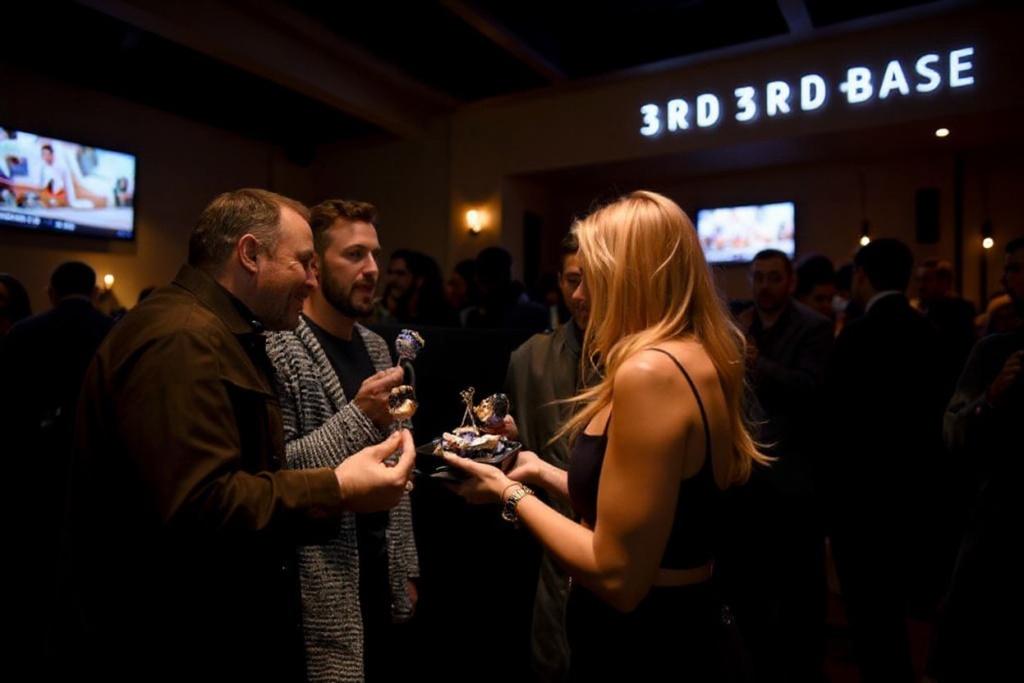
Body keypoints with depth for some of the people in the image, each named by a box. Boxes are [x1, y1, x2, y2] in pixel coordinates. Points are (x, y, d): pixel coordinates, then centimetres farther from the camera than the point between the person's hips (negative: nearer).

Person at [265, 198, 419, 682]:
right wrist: (358, 415, -27)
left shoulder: (376, 347, 8)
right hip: (321, 590, -6)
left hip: (380, 572, 7)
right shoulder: (278, 349, -14)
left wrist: (405, 567, 12)